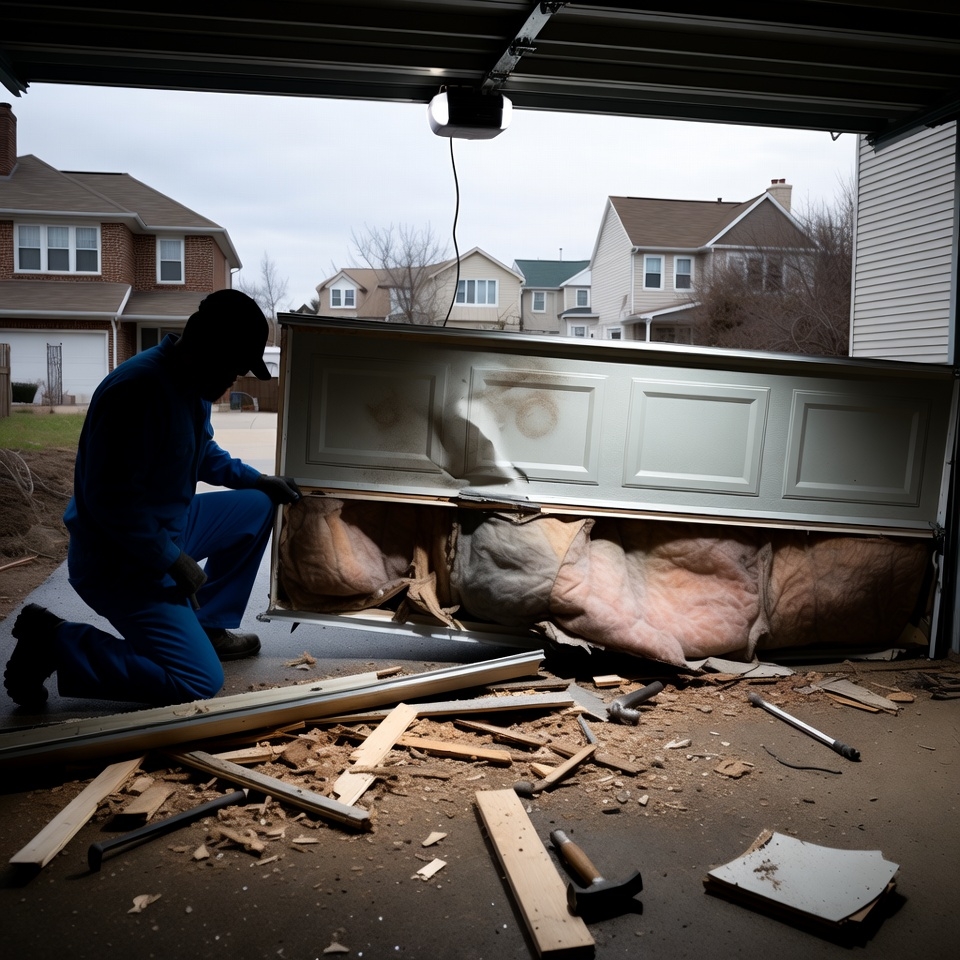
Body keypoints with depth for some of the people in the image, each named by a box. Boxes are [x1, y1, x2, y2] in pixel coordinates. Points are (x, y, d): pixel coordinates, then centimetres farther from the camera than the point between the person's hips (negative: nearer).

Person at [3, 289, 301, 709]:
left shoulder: (192, 383, 3)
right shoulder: (138, 390, -29)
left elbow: (205, 455, 22)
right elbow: (110, 501, -29)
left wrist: (258, 480, 15)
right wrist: (174, 560, -22)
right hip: (122, 563, -10)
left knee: (257, 506, 14)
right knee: (200, 682, -13)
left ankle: (210, 626, 19)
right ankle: (55, 642, -3)